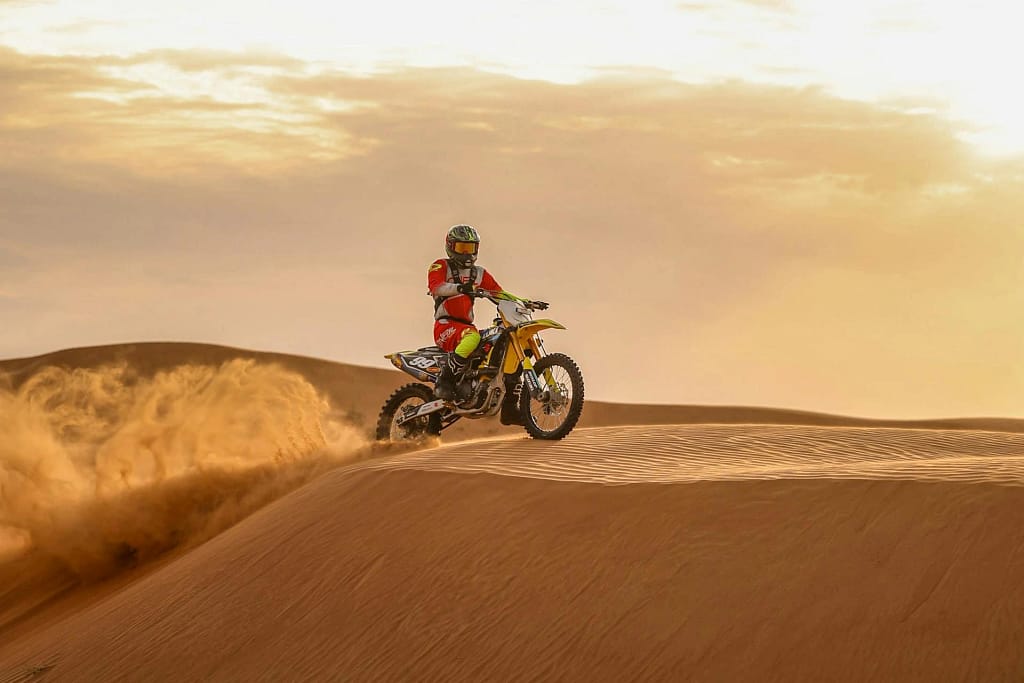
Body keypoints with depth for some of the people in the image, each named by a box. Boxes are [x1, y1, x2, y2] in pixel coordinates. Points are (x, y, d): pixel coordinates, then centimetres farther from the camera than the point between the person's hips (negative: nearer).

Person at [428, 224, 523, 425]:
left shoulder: (479, 273, 22)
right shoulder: (441, 267, 4)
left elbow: (499, 293, 18)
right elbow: (435, 287, -16)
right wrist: (460, 288, -36)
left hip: (466, 325, 7)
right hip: (445, 324, -7)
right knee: (472, 337, -41)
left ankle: (510, 408, -1)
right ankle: (444, 382, -38)